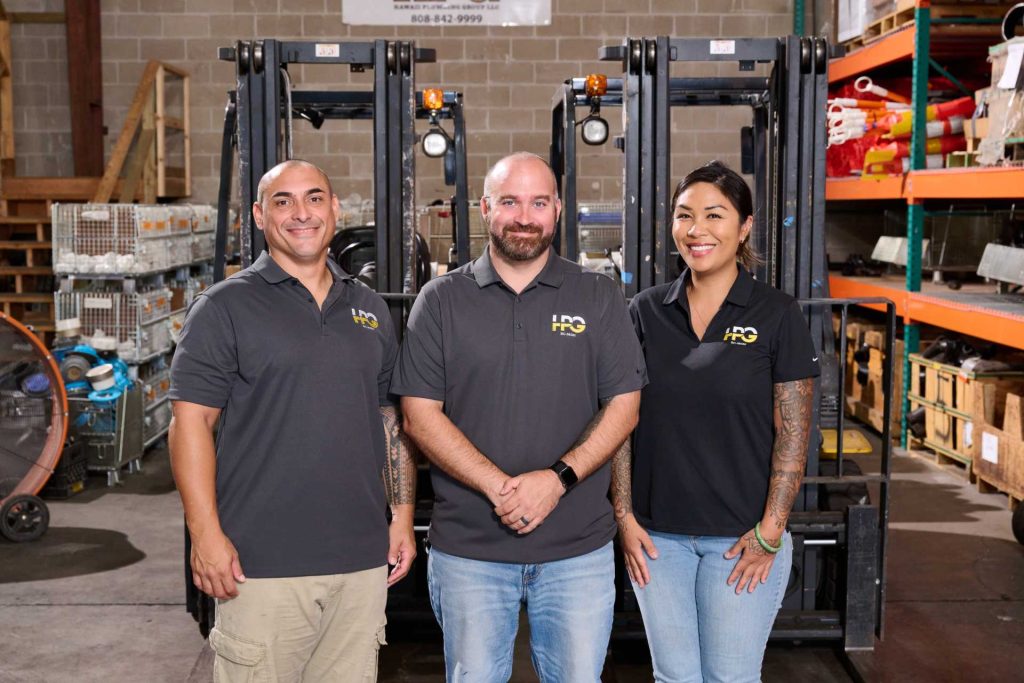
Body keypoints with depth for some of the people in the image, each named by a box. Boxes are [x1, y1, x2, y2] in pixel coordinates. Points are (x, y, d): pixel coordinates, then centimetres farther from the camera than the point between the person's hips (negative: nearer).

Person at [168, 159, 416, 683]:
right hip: (261, 563, -5)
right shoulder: (226, 307, -2)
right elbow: (191, 422, -7)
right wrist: (206, 534, -14)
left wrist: (403, 517, 11)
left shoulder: (369, 310, 14)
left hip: (363, 559, 5)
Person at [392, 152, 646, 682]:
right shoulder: (441, 301, 3)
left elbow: (623, 406, 1)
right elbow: (420, 415, -3)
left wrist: (558, 478, -14)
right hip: (468, 547, 0)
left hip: (579, 546, 1)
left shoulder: (598, 299, 5)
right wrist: (499, 487, -15)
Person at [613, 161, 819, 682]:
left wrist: (770, 532, -10)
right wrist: (624, 516, -1)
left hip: (741, 537, -2)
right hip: (657, 535, 3)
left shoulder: (777, 316, -5)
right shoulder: (645, 312, 3)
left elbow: (793, 434, -5)